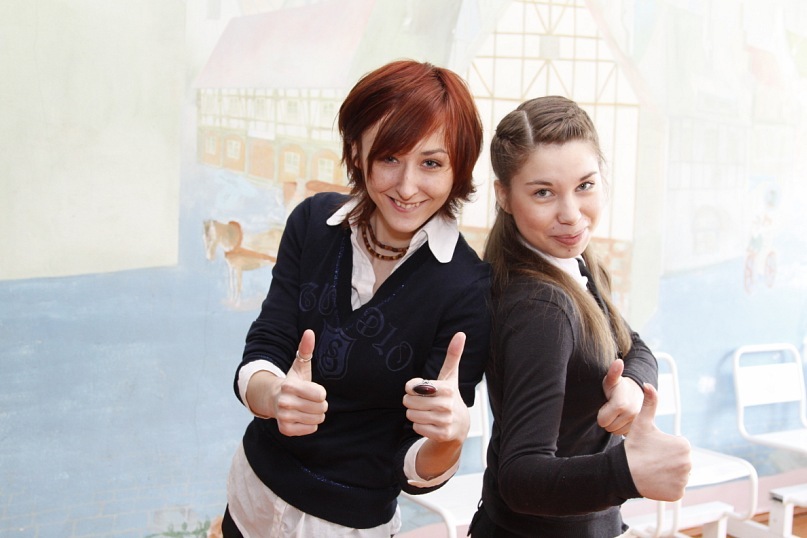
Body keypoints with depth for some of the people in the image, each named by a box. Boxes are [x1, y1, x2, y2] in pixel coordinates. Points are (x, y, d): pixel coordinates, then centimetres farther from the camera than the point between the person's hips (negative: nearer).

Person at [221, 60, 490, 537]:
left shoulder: (469, 288, -21)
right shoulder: (314, 221, -10)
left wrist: (452, 433, -40)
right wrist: (273, 394, -34)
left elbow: (417, 472, -17)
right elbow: (260, 354, -12)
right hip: (252, 492, 4)